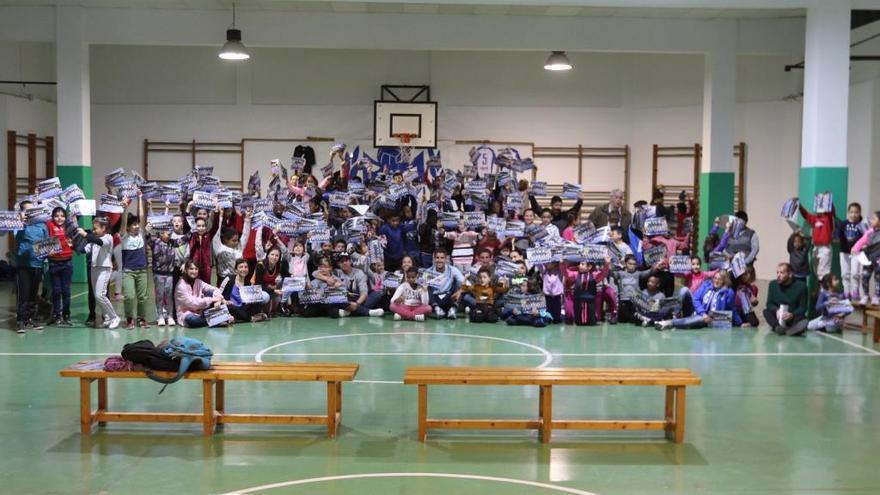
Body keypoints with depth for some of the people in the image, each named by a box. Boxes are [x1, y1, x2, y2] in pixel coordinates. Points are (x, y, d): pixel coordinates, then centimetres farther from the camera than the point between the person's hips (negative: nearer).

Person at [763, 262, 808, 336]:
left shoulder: (801, 286, -8)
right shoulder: (773, 284, 1)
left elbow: (803, 308, -8)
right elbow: (769, 304, 0)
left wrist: (792, 314, -29)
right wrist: (776, 311, -23)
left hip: (794, 317, -2)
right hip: (777, 317, 2)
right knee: (766, 312, -26)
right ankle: (778, 327, -49)